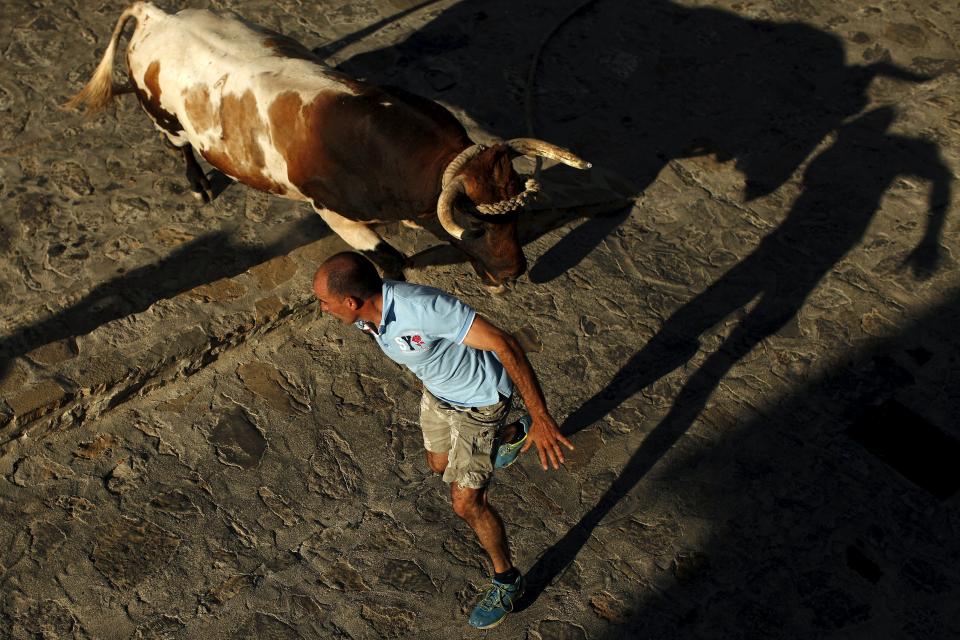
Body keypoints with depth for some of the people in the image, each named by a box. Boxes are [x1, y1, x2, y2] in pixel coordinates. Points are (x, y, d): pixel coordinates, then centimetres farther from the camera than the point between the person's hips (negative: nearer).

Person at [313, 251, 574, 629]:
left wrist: (541, 416, -41)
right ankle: (514, 435, 55)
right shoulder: (367, 310, -17)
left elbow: (503, 343, -38)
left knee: (466, 502, -4)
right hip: (437, 389, 8)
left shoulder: (423, 307, -42)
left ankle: (507, 580, 23)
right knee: (440, 465, 29)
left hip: (479, 399, -8)